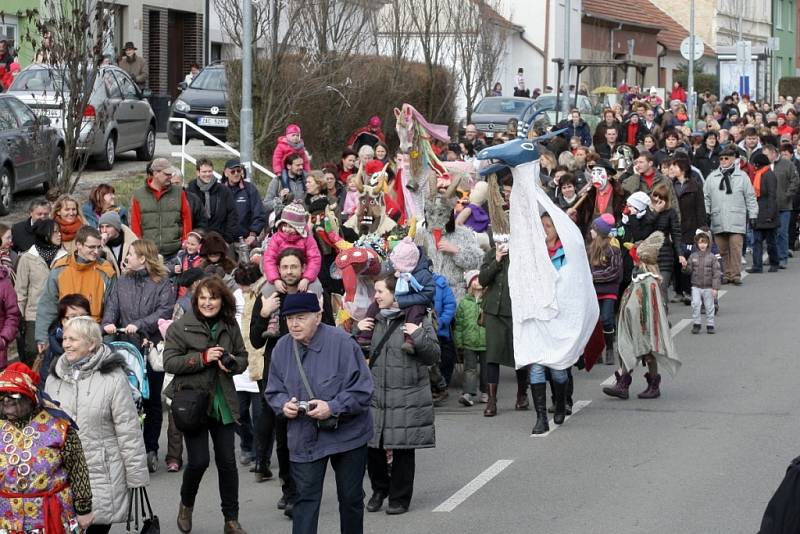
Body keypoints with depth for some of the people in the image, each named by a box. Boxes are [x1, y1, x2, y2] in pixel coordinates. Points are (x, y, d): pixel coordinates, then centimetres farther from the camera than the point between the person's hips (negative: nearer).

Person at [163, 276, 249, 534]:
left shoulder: (230, 326, 5)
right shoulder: (181, 327, -6)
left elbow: (243, 358, 14)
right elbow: (169, 362, -11)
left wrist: (232, 364, -10)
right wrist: (203, 358, -20)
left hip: (223, 403, 3)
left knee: (227, 461, 5)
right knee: (198, 461, -5)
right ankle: (186, 505, 25)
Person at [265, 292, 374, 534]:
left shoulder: (342, 343, -15)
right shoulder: (282, 348, -1)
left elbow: (363, 390, -14)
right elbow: (273, 391, 10)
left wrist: (333, 408, -24)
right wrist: (284, 405, -12)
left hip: (346, 433, -2)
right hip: (305, 439, 2)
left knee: (351, 497, 11)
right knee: (306, 498, -3)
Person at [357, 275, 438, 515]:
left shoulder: (417, 320, -3)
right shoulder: (374, 321, 11)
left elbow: (433, 356, -3)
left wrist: (419, 336, -18)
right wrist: (357, 332, 2)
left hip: (407, 399, -4)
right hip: (375, 396, 4)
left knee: (403, 450, 2)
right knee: (372, 446, 5)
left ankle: (399, 498, 15)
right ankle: (379, 489, 27)